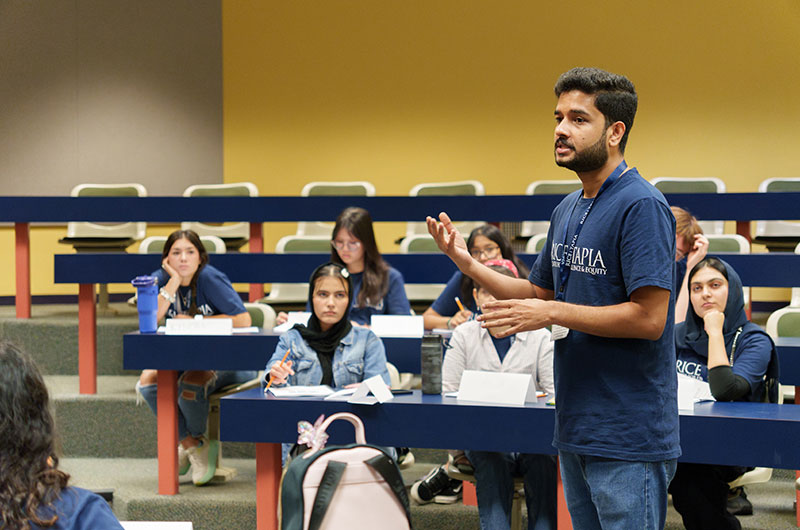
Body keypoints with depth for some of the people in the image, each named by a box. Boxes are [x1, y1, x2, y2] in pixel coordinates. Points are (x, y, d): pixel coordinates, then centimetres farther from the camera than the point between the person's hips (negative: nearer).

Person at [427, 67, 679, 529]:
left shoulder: (641, 205, -14)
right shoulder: (568, 210, 15)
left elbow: (649, 317, -20)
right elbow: (539, 294, 21)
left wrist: (552, 313, -17)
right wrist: (468, 263, 8)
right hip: (575, 430, 9)